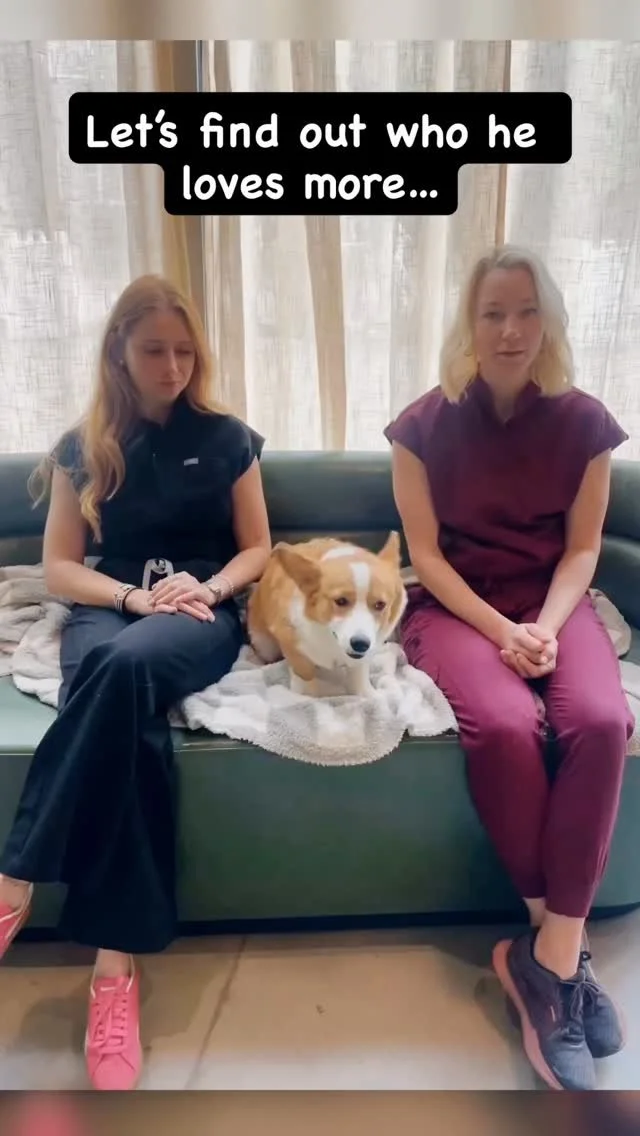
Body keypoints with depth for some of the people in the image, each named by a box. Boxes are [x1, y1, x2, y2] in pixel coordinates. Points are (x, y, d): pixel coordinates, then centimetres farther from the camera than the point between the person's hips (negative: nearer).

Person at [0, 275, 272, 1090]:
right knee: (129, 718, -36)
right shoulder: (83, 447, 11)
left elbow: (256, 550, 11)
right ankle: (116, 966, -33)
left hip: (202, 617, 0)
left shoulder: (226, 438, 11)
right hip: (107, 612, 1)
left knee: (129, 664, -37)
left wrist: (205, 588, -11)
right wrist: (134, 596, -11)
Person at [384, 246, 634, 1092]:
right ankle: (561, 944, -10)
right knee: (503, 726, -31)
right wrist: (499, 629, -15)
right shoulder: (425, 424, -3)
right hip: (456, 604, -1)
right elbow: (425, 552, -4)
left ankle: (545, 953, -17)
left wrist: (545, 626, -15)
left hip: (554, 602, 2)